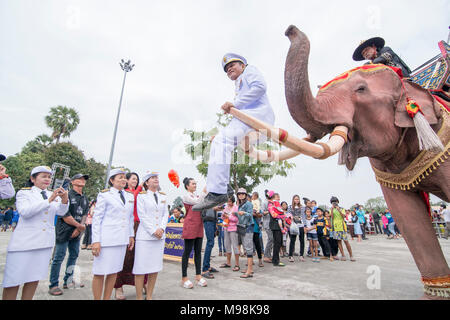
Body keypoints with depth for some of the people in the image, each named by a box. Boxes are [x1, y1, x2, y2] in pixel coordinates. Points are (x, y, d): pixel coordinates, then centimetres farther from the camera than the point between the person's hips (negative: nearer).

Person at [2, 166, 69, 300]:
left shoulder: (54, 195, 9)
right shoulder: (23, 192, -1)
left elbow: (61, 212, -5)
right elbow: (25, 211, -17)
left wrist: (64, 199, -25)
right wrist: (49, 200, -26)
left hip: (45, 243, 4)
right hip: (25, 242, -4)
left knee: (34, 277, 12)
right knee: (13, 279, 1)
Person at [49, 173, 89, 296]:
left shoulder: (85, 198, 11)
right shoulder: (67, 195, -11)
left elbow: (84, 214, 8)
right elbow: (65, 215, -15)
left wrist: (78, 229, -6)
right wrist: (80, 226, -11)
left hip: (77, 232, 7)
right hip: (64, 230, -7)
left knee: (74, 256, 14)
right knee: (59, 258, -1)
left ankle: (68, 281, 27)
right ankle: (53, 285, 12)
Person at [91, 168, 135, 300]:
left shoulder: (130, 196, 11)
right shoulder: (104, 195, -4)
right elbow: (96, 218, -6)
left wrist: (131, 235, 13)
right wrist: (96, 241, -11)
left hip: (122, 240, 5)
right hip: (106, 239, -5)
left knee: (114, 271, 12)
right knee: (100, 272, 3)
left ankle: (107, 298, 27)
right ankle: (97, 298, 19)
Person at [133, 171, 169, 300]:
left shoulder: (163, 196, 13)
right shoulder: (141, 195, -1)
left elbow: (165, 214, 10)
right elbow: (142, 215, -7)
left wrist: (162, 228, -6)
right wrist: (153, 230, -12)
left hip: (160, 236, 5)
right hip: (145, 236, -4)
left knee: (155, 267, 8)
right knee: (141, 267, -1)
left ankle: (149, 296, 21)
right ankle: (139, 297, 13)